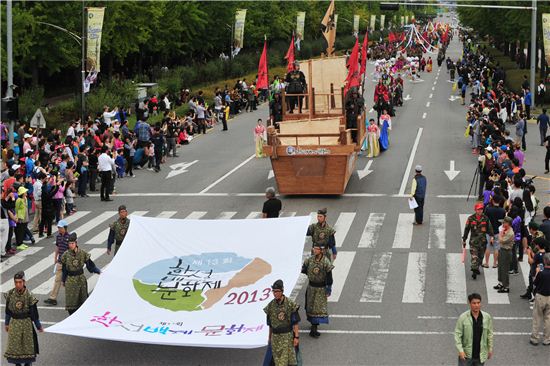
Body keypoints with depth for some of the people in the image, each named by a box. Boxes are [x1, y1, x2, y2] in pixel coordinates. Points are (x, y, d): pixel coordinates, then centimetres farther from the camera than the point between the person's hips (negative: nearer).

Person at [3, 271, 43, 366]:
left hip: (26, 323, -2)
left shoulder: (29, 296, -18)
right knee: (14, 345, 11)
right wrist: (7, 323, 13)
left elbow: (34, 312, -10)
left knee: (27, 345, 10)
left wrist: (39, 327, -2)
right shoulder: (10, 294, -9)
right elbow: (8, 310, 5)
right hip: (14, 323, 3)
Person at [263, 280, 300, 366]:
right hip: (275, 337, 3)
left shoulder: (290, 304, -9)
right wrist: (269, 337, 15)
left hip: (287, 337, -3)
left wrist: (296, 337, -10)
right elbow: (270, 324, 12)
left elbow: (295, 323, -7)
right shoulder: (271, 305, 3)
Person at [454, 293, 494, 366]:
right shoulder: (463, 317, -12)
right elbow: (457, 334, -9)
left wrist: (490, 349, 9)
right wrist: (460, 350, -17)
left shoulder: (487, 317, -3)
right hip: (466, 355, -2)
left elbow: (489, 333, 6)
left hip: (480, 355, 2)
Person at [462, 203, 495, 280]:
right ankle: (474, 271, -18)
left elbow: (489, 227, 8)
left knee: (480, 256, 11)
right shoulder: (471, 218, -1)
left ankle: (477, 268, 30)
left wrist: (491, 236, -7)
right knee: (474, 256, -12)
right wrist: (464, 240, 7)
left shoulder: (485, 218, 4)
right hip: (473, 240, -3)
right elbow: (466, 229, 5)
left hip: (483, 240, 3)